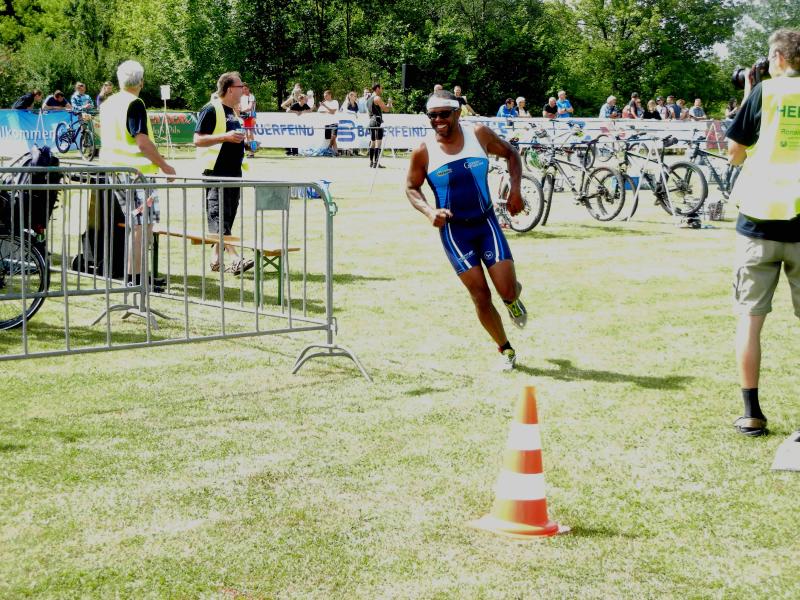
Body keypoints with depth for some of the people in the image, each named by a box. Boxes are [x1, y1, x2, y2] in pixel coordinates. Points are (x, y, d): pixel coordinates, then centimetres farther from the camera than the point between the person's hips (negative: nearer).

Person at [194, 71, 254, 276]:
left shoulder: (232, 111, 18)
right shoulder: (211, 109, -10)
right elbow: (198, 140, -15)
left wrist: (240, 137, 15)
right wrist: (226, 136, -22)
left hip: (233, 171, 9)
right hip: (216, 172, -9)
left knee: (228, 216, 10)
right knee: (219, 215, -12)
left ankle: (216, 258, 16)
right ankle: (234, 259, -22)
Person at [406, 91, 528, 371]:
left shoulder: (479, 135, -7)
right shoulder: (424, 151, -10)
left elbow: (511, 153, 9)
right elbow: (411, 187, 3)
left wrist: (515, 188, -4)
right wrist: (429, 211, -15)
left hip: (486, 222, 1)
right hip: (453, 229, -1)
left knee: (507, 291, -10)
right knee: (481, 297, -4)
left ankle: (514, 296, 31)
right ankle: (505, 350, 19)